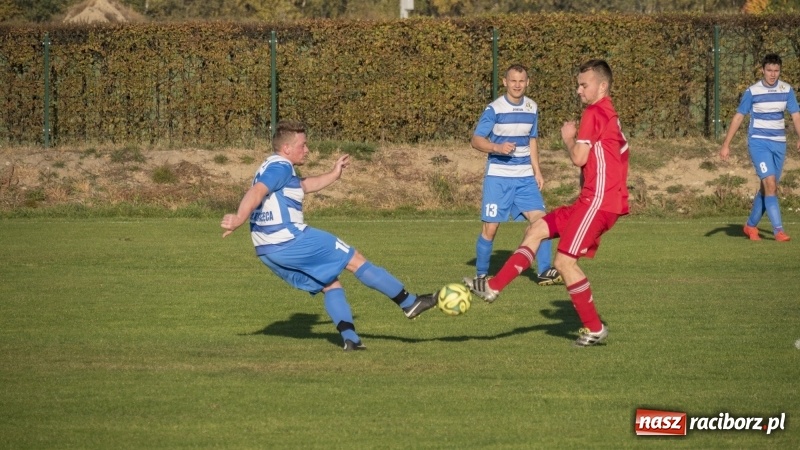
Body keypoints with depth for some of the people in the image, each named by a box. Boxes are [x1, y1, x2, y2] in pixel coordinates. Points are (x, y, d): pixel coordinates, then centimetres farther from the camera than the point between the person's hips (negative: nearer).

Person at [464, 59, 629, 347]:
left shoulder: (594, 113, -12)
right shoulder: (609, 114, 18)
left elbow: (579, 158, -17)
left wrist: (568, 138, 2)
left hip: (598, 201, -11)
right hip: (591, 200, 11)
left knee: (564, 261, -10)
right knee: (536, 230, 11)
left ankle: (594, 328, -2)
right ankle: (493, 287, 9)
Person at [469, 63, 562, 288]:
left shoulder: (532, 108, 7)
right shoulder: (494, 109, -10)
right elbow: (476, 140, -9)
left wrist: (537, 172, 15)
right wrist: (497, 147, -26)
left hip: (525, 177, 4)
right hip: (498, 177, -4)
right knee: (490, 227, -3)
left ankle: (544, 271, -4)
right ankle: (480, 275, 13)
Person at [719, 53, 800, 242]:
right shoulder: (752, 92, -5)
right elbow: (738, 117, 0)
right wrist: (726, 145, -2)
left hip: (779, 143, 4)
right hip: (758, 142, -4)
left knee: (768, 187, 9)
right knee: (770, 184, -18)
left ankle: (751, 225, 27)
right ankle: (778, 230, -21)